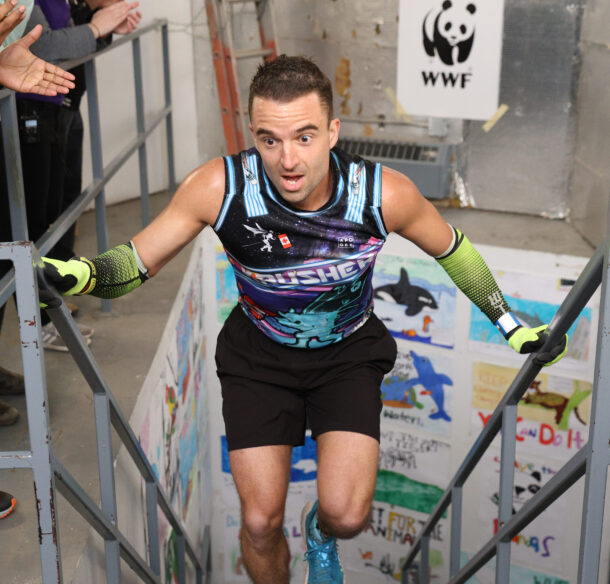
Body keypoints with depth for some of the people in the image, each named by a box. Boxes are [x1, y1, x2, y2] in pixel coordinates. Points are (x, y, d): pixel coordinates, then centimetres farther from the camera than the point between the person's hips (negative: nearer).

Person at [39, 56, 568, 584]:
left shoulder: (385, 194, -26)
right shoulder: (218, 188, -27)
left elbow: (452, 249, -6)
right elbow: (136, 263, -15)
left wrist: (511, 324, 1)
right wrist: (78, 273, -37)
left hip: (348, 354, 0)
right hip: (259, 355, 0)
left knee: (346, 515, -15)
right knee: (260, 523, -5)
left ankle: (321, 532, 25)